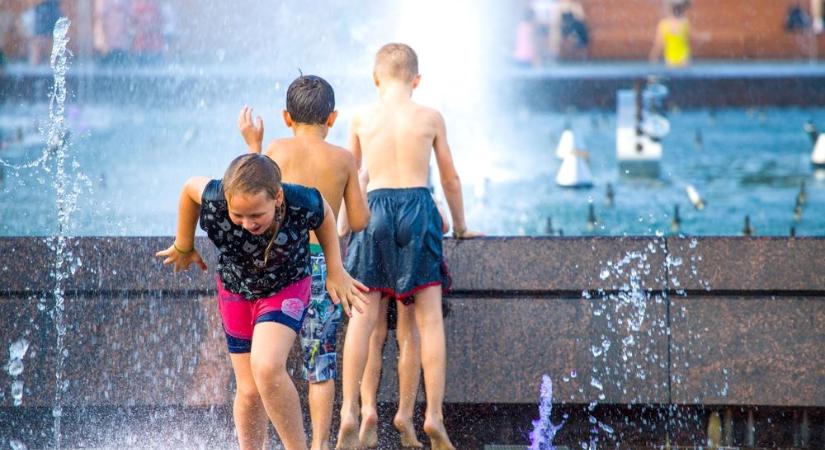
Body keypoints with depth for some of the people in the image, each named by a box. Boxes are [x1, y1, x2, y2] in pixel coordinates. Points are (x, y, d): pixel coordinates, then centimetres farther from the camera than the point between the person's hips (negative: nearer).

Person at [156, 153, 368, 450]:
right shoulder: (214, 202, -32)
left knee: (266, 368, -27)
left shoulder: (302, 205, -34)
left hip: (286, 288, -3)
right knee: (249, 391, 5)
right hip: (235, 290, 3)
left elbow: (324, 213, -8)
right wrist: (184, 247, 7)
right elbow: (191, 187, -7)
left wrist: (335, 271, -3)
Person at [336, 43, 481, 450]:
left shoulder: (362, 118, 6)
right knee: (429, 319, 3)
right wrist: (460, 226, 27)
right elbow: (450, 178, 13)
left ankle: (349, 410, -6)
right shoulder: (430, 118, 5)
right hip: (419, 207, -1)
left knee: (362, 317, 3)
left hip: (375, 208, 1)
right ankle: (434, 414, -1)